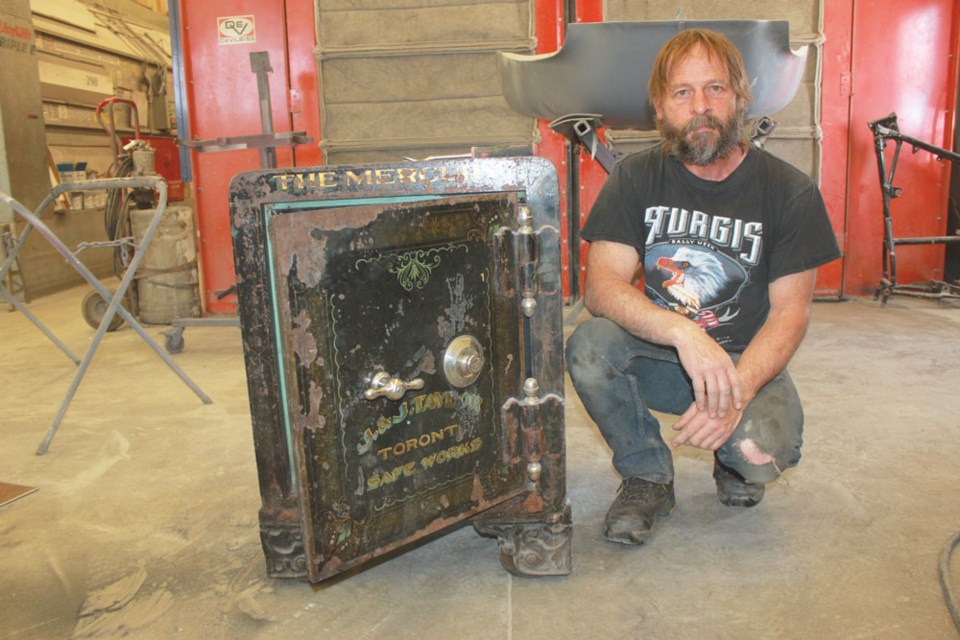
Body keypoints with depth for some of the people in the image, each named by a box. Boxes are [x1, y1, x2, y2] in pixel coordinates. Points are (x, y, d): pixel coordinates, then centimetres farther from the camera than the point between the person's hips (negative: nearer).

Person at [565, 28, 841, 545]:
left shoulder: (790, 192, -7)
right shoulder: (635, 179, -6)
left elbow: (790, 312, -9)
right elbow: (600, 287, -18)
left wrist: (738, 388, -28)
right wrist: (683, 333, -36)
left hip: (747, 361, -1)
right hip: (657, 354, 1)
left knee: (761, 451, -30)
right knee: (588, 346, -29)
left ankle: (735, 464, 12)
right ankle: (647, 475, -3)